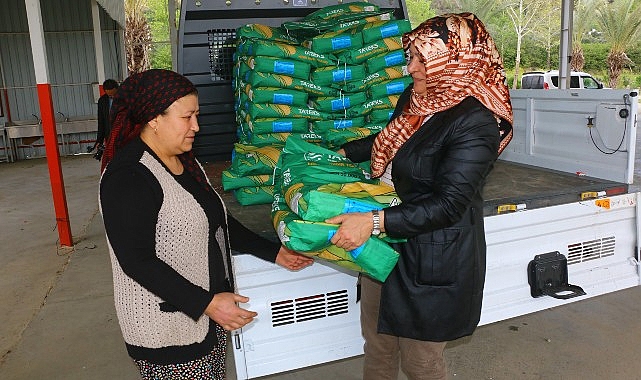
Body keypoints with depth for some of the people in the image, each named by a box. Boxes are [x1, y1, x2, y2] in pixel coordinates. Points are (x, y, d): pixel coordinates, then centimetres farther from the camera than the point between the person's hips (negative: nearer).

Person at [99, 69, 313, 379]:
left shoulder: (185, 161, 7)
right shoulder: (127, 177, -20)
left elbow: (216, 221, 13)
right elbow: (138, 261, -23)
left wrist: (273, 252, 9)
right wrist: (205, 303, -24)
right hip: (167, 329, -8)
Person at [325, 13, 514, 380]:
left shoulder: (475, 123, -22)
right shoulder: (415, 97, 3)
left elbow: (448, 205, -26)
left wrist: (374, 221, -32)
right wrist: (340, 153, 24)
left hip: (434, 259, -8)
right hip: (387, 241, 8)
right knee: (377, 342, 23)